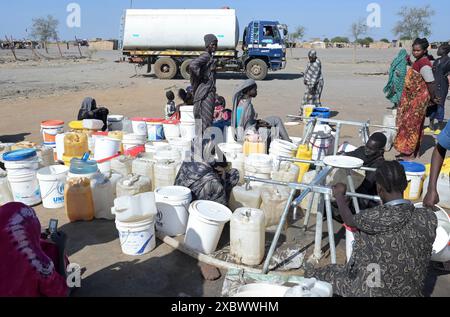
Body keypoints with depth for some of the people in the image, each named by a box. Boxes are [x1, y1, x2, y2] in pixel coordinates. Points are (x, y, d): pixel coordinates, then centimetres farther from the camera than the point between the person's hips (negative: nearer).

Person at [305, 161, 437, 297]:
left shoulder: (376, 218, -27)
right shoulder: (429, 218, -15)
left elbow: (349, 220, -6)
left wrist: (339, 195, 12)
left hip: (374, 292, -3)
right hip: (413, 292, 4)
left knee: (333, 272, 25)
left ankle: (312, 275, 54)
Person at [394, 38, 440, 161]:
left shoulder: (424, 64, -21)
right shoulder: (419, 61, 9)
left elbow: (430, 83, -19)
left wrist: (432, 98, -11)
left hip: (418, 99, -10)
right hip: (413, 97, 10)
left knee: (411, 124, -4)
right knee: (413, 125, 15)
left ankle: (410, 153, 5)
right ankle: (408, 151, 24)